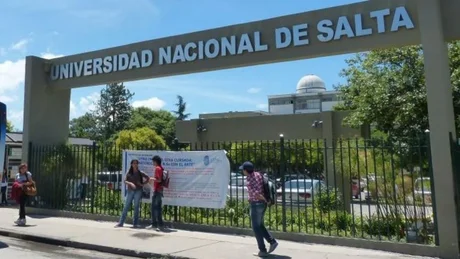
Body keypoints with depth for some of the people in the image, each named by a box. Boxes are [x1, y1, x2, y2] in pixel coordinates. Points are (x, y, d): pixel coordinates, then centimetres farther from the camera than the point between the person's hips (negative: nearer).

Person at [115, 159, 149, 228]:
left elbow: (148, 178, 9)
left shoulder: (140, 173, 3)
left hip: (138, 191, -1)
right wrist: (130, 183, -22)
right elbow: (125, 181, -4)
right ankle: (121, 223, 4)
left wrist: (142, 184, -1)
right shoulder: (129, 173, 4)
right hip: (130, 191, 1)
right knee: (126, 207, 0)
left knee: (136, 207, 2)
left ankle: (135, 223, 10)